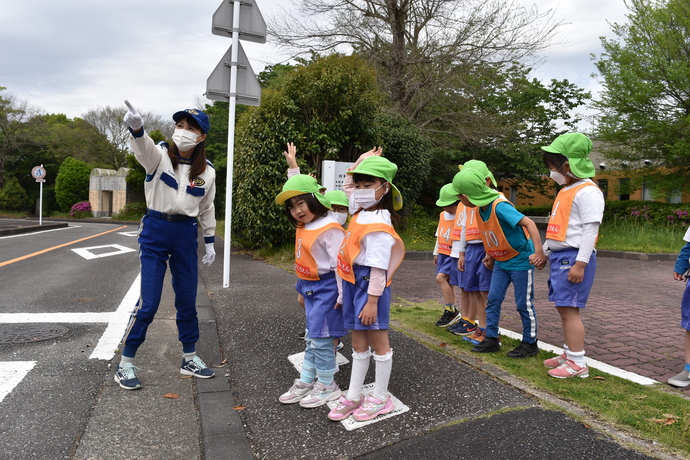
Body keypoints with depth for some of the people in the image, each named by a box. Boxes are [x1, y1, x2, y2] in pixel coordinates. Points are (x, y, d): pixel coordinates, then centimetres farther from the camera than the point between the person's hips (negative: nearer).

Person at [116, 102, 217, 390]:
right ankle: (125, 364, 12)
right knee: (148, 303, -6)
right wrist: (136, 127, -54)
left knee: (187, 301, 11)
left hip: (186, 235, 3)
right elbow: (143, 147, -32)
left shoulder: (206, 171, 2)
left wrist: (210, 242, 13)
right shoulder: (160, 155, -8)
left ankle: (189, 358, 28)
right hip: (155, 231, -3)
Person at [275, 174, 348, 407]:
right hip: (310, 288, 9)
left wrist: (342, 296, -20)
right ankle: (306, 382, 28)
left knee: (320, 340, -1)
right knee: (311, 338, 17)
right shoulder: (303, 226, 5)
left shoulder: (329, 229, -21)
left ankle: (327, 386, 15)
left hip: (326, 289, -9)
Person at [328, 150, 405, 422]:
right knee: (358, 341, 14)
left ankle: (381, 397, 21)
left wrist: (372, 301, -21)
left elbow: (378, 267, -22)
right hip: (353, 282, 9)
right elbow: (347, 186, 27)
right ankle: (353, 397, 24)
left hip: (370, 284, -9)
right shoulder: (361, 212, 7)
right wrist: (360, 162, 15)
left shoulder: (378, 224, -20)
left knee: (377, 339, 6)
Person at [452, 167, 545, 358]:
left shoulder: (500, 206, -28)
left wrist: (539, 251, -39)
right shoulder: (480, 209, -2)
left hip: (520, 261, -8)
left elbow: (529, 223, -33)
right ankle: (491, 339, 19)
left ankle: (530, 343, 18)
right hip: (501, 262, 8)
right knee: (493, 299, 8)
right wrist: (491, 257, 15)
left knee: (524, 304, 3)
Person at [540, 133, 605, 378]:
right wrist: (544, 251, 24)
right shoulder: (565, 190, 18)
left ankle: (578, 364, -3)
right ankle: (569, 354, 23)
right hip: (559, 256, 10)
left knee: (569, 309, -9)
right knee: (563, 308, 13)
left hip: (574, 257, -9)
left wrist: (580, 263, -22)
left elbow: (590, 229, -18)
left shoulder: (587, 191, -12)